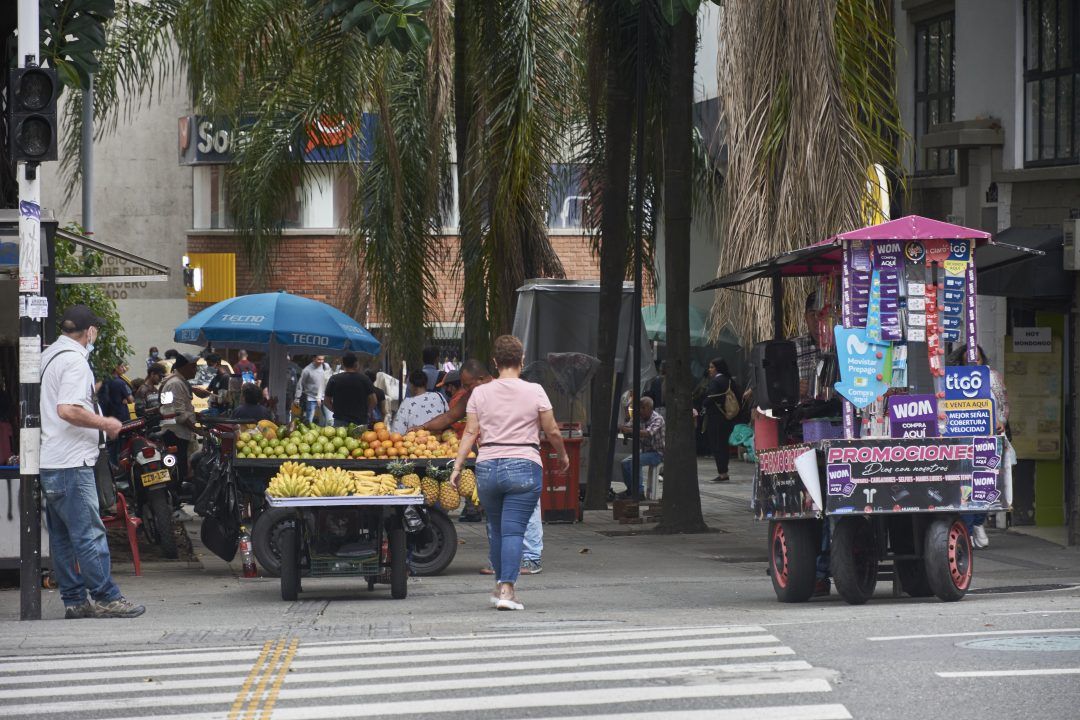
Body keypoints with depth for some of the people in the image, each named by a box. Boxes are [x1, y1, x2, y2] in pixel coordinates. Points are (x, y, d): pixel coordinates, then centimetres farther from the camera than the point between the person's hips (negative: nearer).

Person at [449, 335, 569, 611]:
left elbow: (470, 432, 1)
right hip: (524, 465, -3)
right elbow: (552, 432, 3)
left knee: (495, 529, 16)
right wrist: (563, 456, 20)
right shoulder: (534, 392, -1)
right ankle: (507, 588, -15)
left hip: (487, 467, 3)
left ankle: (500, 585, 25)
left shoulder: (480, 393, 5)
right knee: (513, 530, -6)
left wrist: (457, 467, 4)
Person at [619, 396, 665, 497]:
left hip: (657, 453, -8)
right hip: (645, 451, 8)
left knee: (634, 462, -28)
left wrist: (630, 430, -43)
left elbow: (648, 433, -34)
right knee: (625, 462, -8)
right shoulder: (641, 419, 7)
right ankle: (630, 490, 4)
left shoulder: (657, 419, -16)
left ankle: (639, 492, -23)